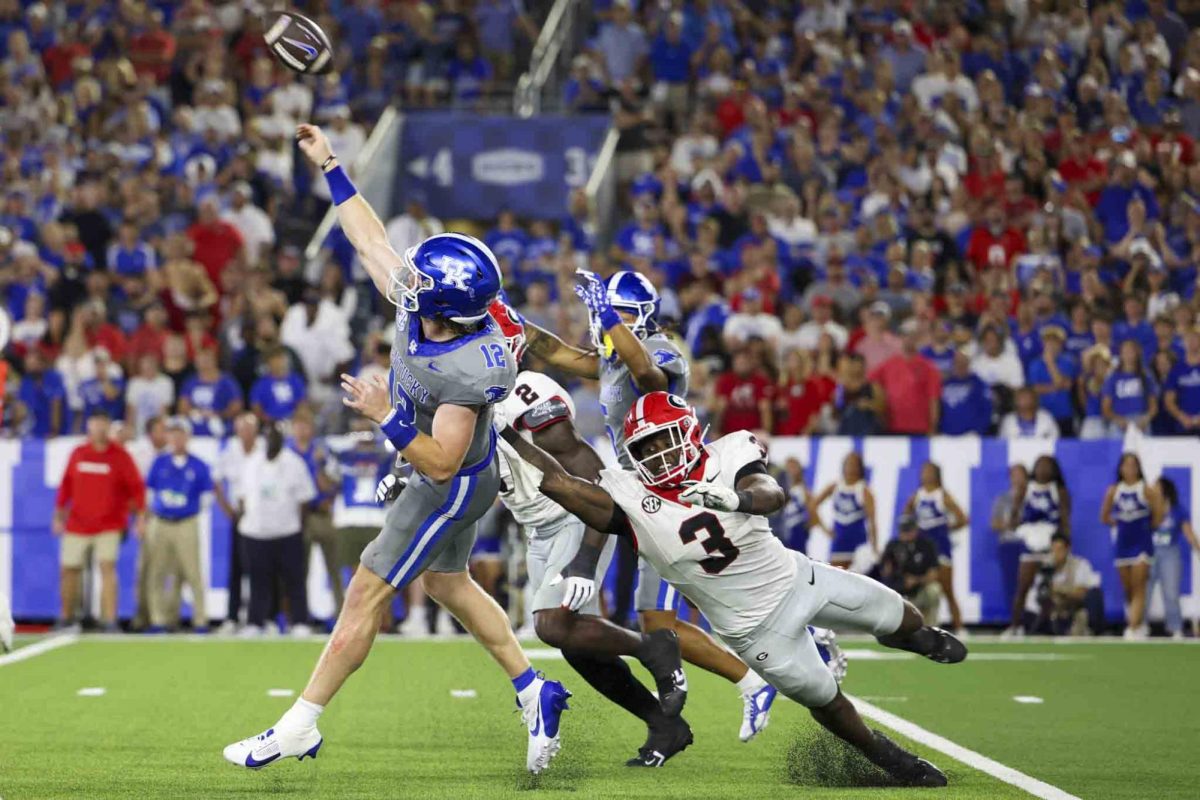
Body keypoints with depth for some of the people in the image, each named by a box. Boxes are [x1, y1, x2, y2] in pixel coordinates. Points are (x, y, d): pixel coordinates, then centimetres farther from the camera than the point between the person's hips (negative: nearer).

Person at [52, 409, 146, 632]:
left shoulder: (121, 456, -3)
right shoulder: (78, 454, 6)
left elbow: (136, 487, -3)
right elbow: (66, 486, 13)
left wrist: (140, 516, -10)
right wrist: (59, 516, 12)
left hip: (109, 526, -3)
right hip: (77, 526, 3)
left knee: (107, 567, -17)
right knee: (69, 570, 7)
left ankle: (110, 620, -18)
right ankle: (67, 618, 24)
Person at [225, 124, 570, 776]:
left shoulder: (466, 373, -38)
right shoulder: (420, 304, -17)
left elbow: (440, 464, -33)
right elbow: (372, 240, -2)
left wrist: (384, 416, -38)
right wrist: (329, 168, 1)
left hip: (451, 487, -9)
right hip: (441, 475, 9)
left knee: (367, 594, -2)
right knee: (445, 582, 24)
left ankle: (300, 726, 8)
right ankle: (535, 693, 30)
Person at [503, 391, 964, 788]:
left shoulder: (725, 458, -19)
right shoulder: (630, 498, -19)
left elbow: (773, 495, -37)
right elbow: (557, 481, -26)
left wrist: (737, 498, -59)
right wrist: (510, 435, -30)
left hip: (797, 577, 1)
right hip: (760, 628, -1)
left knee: (895, 615, 15)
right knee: (823, 700, 13)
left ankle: (919, 639, 54)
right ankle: (886, 756, 41)